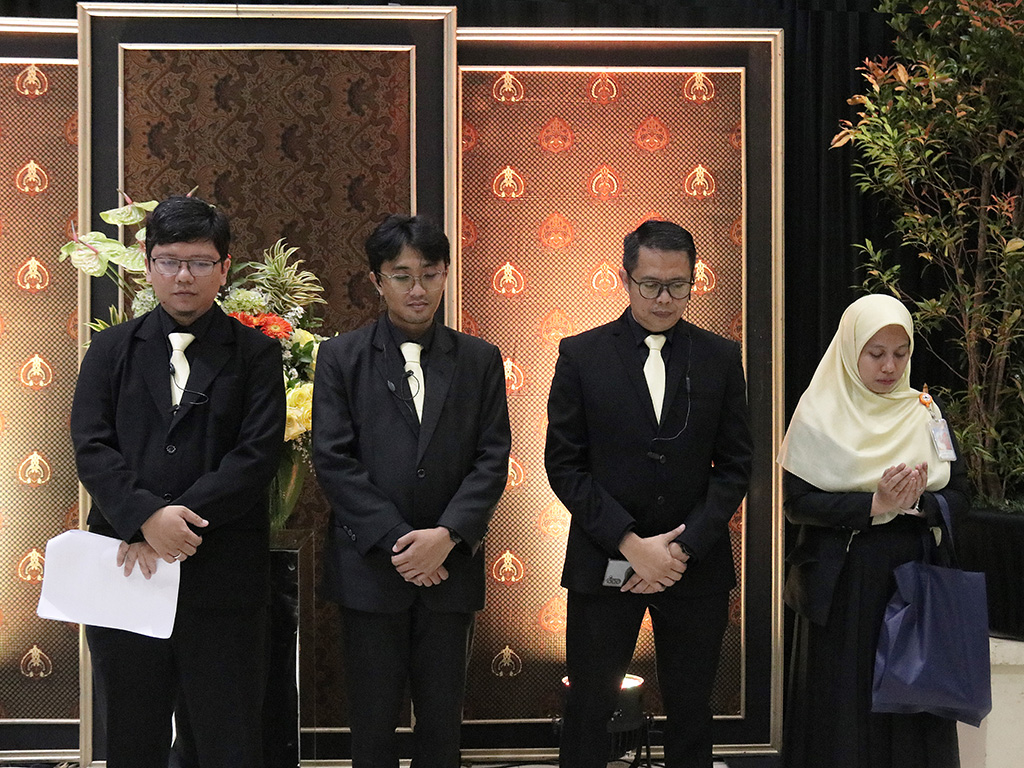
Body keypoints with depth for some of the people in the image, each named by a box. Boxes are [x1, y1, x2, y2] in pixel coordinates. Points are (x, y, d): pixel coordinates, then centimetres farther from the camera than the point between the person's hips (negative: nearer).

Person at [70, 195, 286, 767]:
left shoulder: (256, 353, 4)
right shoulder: (112, 350, 10)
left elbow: (258, 455, -7)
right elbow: (91, 447, -1)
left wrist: (181, 518, -16)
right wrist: (147, 517, -18)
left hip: (222, 580, -2)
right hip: (124, 572, 2)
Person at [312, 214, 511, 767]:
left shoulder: (479, 360, 7)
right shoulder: (341, 358, 2)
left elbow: (492, 458, 1)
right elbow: (333, 461, -5)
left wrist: (446, 535, -13)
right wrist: (396, 541, -13)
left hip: (451, 566, 2)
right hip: (369, 566, -1)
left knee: (443, 718, 8)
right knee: (372, 721, 6)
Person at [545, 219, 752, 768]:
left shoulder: (721, 358, 4)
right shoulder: (581, 356, -1)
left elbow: (735, 465, 3)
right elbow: (563, 464, -4)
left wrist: (684, 547, -10)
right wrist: (631, 544, -13)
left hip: (696, 565, 2)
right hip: (604, 566, -1)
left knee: (690, 712, 11)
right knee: (588, 708, 5)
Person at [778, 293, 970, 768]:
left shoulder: (924, 414, 8)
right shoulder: (819, 414, -2)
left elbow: (959, 497, 4)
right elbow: (798, 502, -10)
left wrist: (915, 502, -17)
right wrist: (874, 505, -21)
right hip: (840, 585, -3)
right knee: (842, 706, 2)